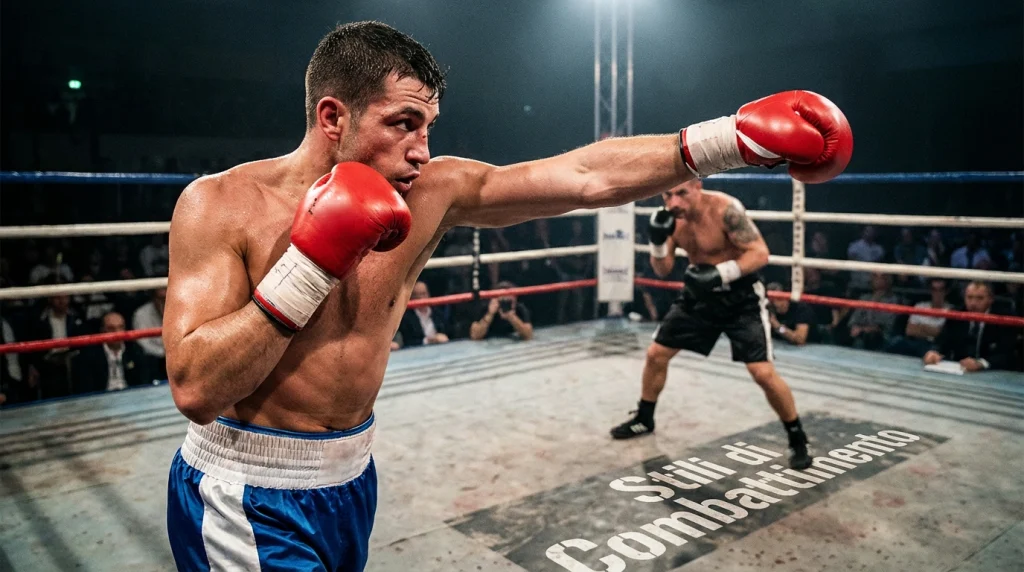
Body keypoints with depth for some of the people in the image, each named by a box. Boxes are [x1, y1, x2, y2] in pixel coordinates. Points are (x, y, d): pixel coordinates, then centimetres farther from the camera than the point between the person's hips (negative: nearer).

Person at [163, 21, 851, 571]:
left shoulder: (432, 193, -8)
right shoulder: (220, 205, -17)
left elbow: (587, 176, -14)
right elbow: (195, 389, -23)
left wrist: (739, 137, -19)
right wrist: (310, 265, -29)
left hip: (351, 480, 4)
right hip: (247, 499, -4)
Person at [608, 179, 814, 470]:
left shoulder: (725, 209, -26)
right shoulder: (672, 215, -8)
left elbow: (760, 253, -25)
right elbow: (663, 269, -4)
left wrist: (720, 273, -36)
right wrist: (658, 240, -24)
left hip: (740, 294, -6)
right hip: (700, 291, 6)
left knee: (763, 373, -14)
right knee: (656, 354, 8)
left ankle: (798, 439, 8)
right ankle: (644, 419, 30)